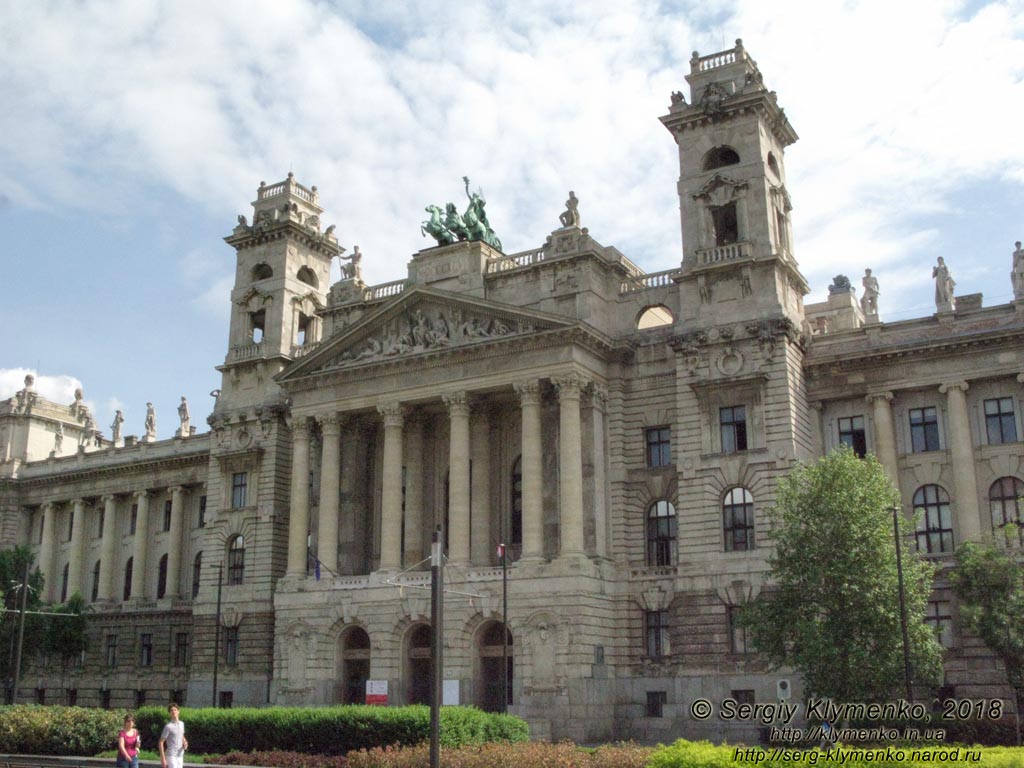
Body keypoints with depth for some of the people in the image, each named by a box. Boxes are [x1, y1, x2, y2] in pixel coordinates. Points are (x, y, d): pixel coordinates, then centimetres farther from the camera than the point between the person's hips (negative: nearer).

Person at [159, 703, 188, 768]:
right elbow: (161, 742, -11)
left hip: (180, 755, 7)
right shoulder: (168, 726, -13)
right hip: (171, 755, -7)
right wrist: (163, 758, -15)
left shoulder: (181, 724, 8)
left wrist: (185, 743, 3)